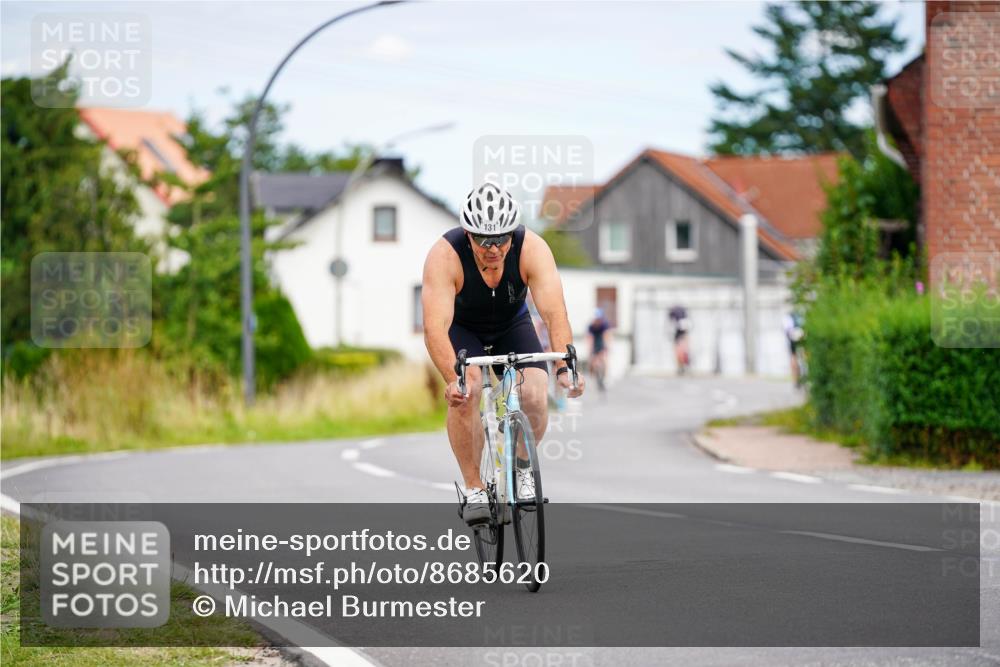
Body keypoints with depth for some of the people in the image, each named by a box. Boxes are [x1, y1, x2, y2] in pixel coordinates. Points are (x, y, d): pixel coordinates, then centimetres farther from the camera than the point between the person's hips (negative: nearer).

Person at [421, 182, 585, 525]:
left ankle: (523, 470, 9)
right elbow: (435, 328, -43)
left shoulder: (531, 249, -31)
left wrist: (564, 367, -54)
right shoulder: (445, 255, -35)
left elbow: (555, 313, -38)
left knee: (534, 397, -21)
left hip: (512, 324, 2)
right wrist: (453, 379, -59)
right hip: (462, 328, -2)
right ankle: (474, 489, -13)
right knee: (465, 392, -29)